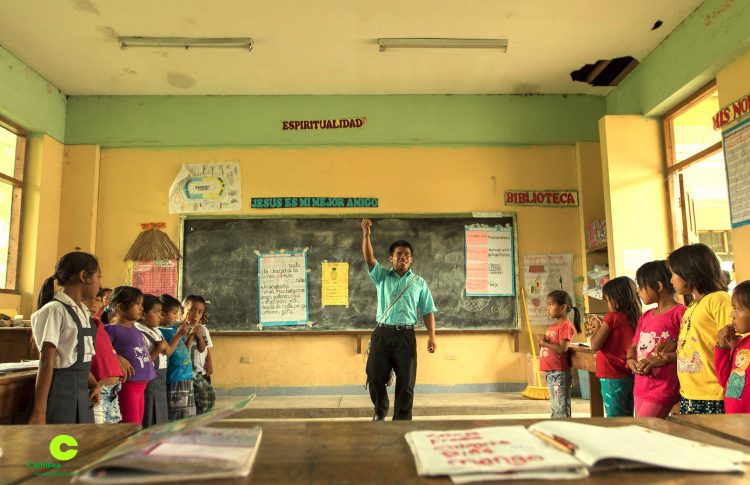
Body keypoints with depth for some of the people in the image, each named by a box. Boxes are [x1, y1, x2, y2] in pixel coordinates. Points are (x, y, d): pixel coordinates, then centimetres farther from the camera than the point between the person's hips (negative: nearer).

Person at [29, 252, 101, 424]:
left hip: (82, 391, 8)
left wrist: (94, 384, 7)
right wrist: (39, 411, -17)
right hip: (60, 389, -8)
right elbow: (47, 362, -17)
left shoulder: (84, 312, 11)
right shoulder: (56, 310, -14)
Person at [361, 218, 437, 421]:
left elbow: (428, 312, 8)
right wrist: (366, 235, -20)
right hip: (382, 333, 0)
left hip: (406, 335, 0)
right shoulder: (382, 276, 11)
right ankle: (380, 411, 29)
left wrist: (431, 336, -4)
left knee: (406, 382, 2)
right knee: (375, 376, 3)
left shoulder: (419, 282, 11)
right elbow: (369, 259, -6)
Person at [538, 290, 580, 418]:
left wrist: (544, 343, -16)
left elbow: (562, 348, -21)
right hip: (550, 372, 9)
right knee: (555, 408, 17)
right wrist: (542, 342, -1)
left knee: (562, 409, -3)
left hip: (560, 373, -9)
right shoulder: (552, 326, 15)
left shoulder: (566, 326, -12)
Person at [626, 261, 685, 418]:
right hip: (641, 387, 7)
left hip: (663, 389, -7)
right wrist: (631, 360, -2)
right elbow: (633, 347, 19)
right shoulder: (645, 317, 14)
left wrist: (662, 359, -20)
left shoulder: (679, 313, -10)